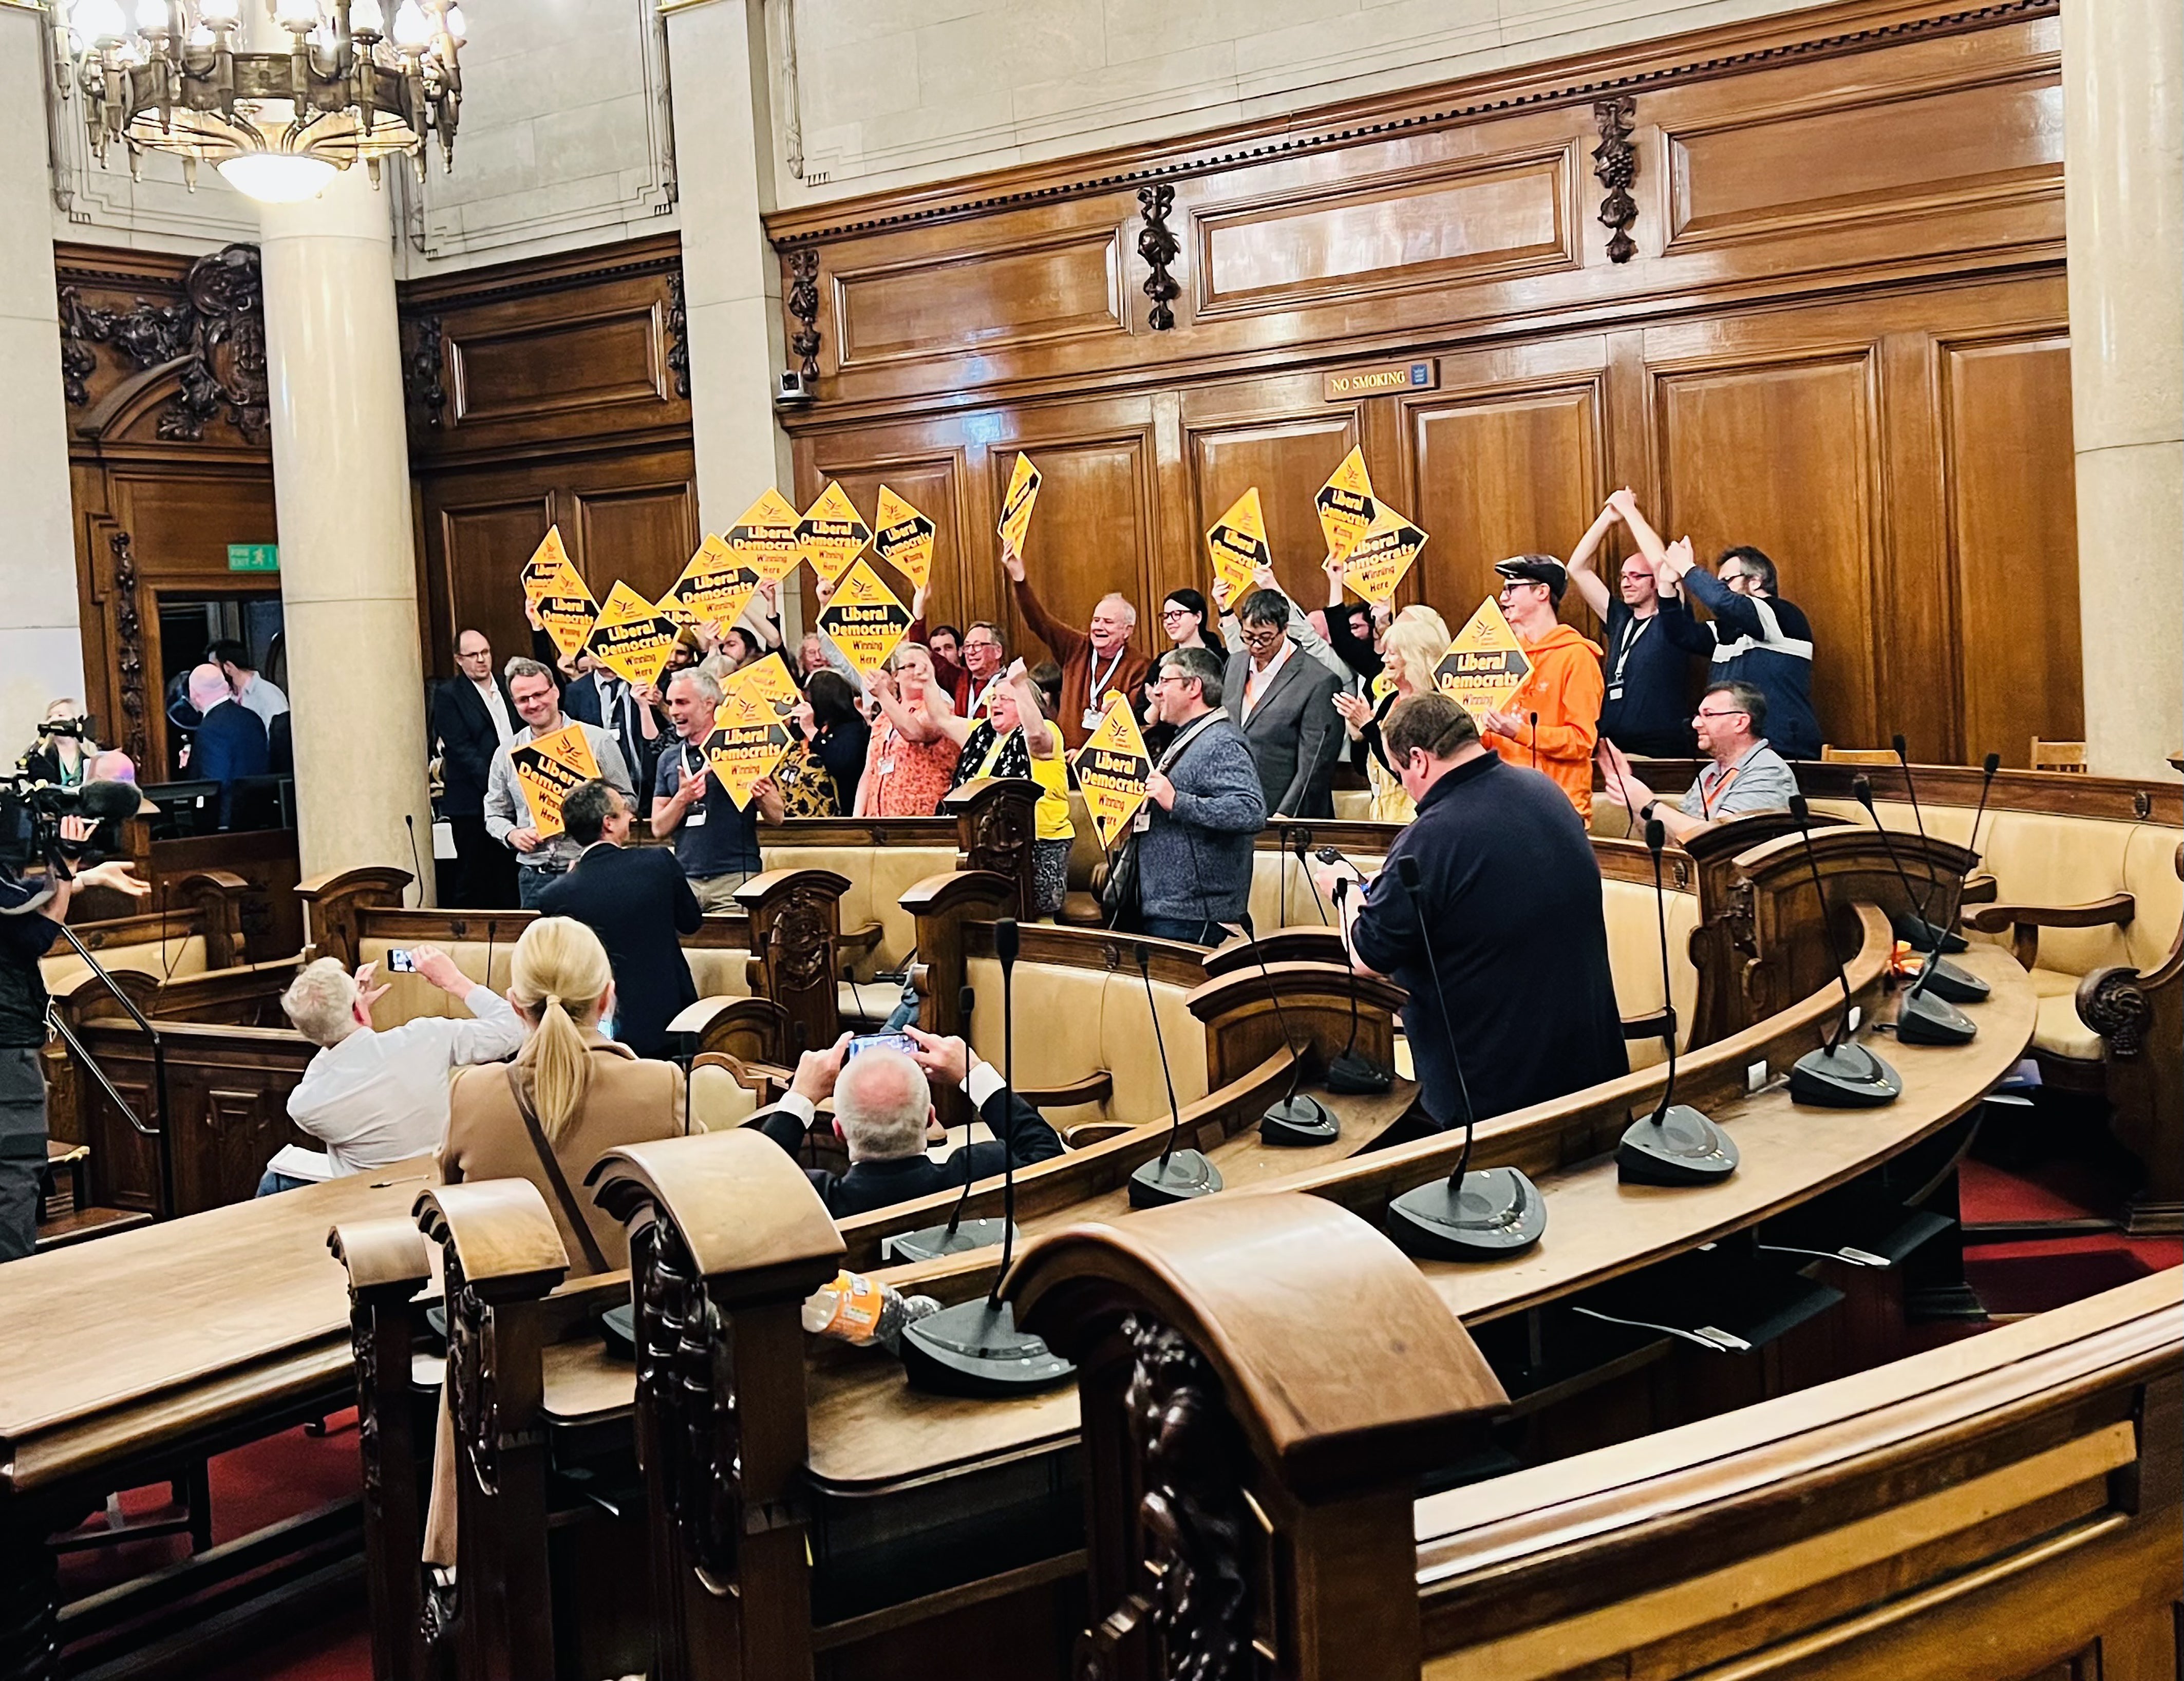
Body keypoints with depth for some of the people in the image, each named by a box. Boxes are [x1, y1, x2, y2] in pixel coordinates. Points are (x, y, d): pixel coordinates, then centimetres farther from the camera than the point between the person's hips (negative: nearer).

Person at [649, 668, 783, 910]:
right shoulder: (669, 759, 14)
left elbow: (777, 816, 1)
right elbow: (659, 830, 9)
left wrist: (761, 795, -21)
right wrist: (683, 797, -8)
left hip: (735, 878, -3)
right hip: (685, 879, 4)